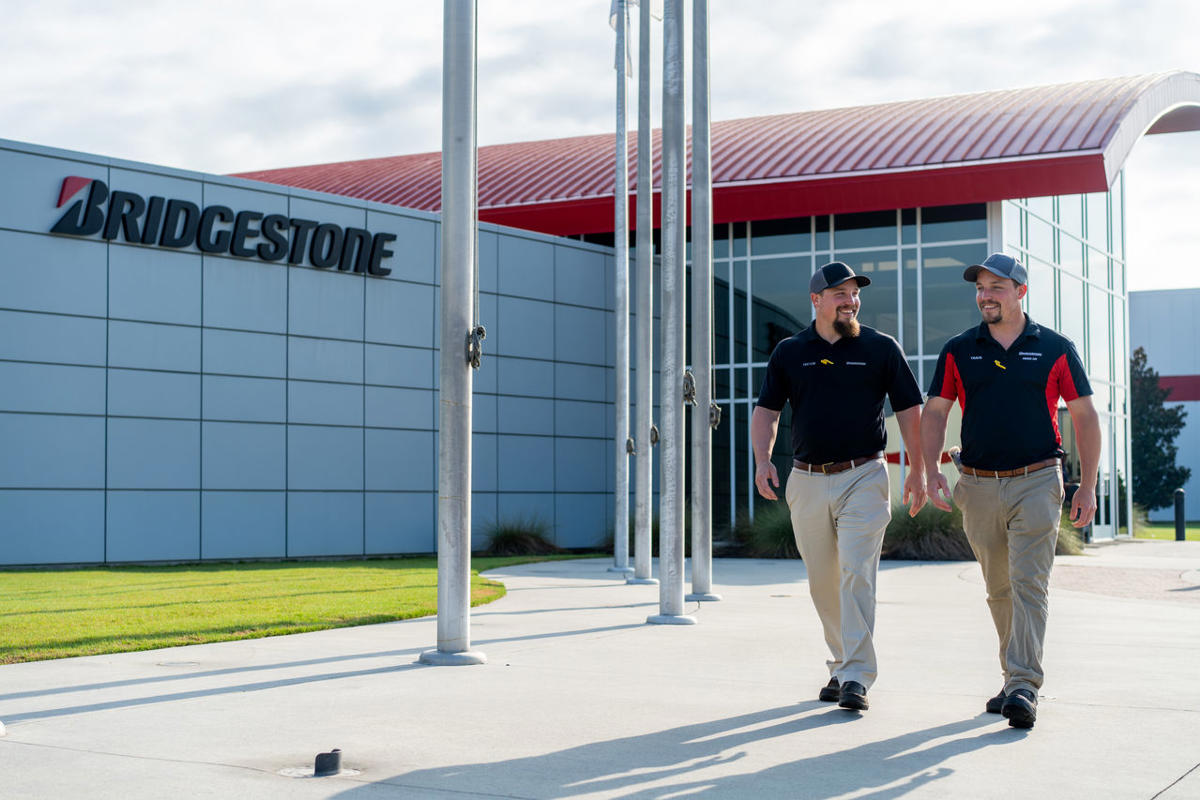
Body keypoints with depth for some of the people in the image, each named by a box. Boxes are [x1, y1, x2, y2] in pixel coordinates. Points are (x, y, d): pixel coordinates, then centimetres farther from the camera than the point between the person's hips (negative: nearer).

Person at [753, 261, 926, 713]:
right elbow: (767, 409, 8)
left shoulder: (880, 348, 4)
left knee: (856, 573, -13)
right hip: (807, 482, 3)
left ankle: (856, 676, -13)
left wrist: (917, 470, 1)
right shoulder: (790, 352, 9)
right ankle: (841, 664, 24)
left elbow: (909, 409, 6)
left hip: (863, 477, -3)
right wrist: (762, 460, -7)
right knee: (822, 582, 9)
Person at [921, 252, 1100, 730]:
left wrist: (1088, 487, 0)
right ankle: (1015, 679, 23)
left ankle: (1023, 687, -13)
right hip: (978, 487, 3)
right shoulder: (959, 351, 7)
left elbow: (1085, 417, 5)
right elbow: (934, 413, 9)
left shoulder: (1054, 349, 1)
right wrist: (931, 472, -5)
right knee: (999, 590, 11)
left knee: (1029, 585, -11)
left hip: (1036, 482, -3)